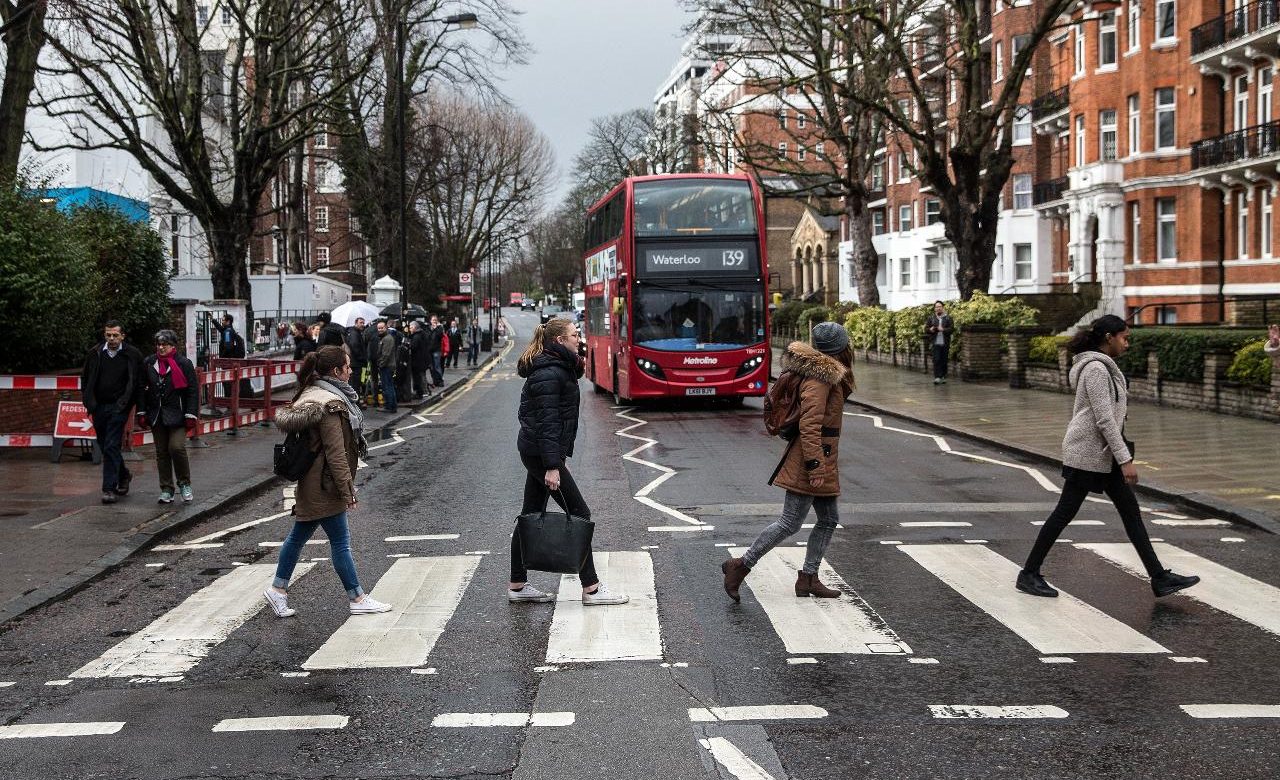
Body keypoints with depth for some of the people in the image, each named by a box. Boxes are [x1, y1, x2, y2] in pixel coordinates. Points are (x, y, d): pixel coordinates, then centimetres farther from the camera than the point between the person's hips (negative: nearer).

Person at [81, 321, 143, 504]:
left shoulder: (132, 355, -3)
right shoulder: (94, 354, 5)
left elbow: (138, 382, 1)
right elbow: (85, 379, 14)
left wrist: (128, 404, -5)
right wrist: (89, 403, 5)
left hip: (118, 408, -4)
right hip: (99, 407, 4)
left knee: (111, 447, -11)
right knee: (104, 446, 12)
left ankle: (109, 488, -8)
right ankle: (124, 475, 35)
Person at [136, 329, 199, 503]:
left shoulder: (184, 364, -3)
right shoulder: (148, 363, 8)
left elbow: (193, 391, -3)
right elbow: (142, 389, 12)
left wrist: (191, 416, -9)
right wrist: (142, 413, 6)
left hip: (177, 415, -4)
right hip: (156, 415, 4)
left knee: (177, 447, -16)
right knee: (162, 452, 6)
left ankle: (184, 484, 4)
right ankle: (166, 490, 13)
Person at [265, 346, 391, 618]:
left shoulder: (312, 394, 10)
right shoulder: (329, 405, -21)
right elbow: (336, 454, -22)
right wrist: (348, 492, -18)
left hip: (310, 484, 10)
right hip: (323, 486, -10)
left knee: (299, 535, 17)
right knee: (340, 540, -1)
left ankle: (278, 589, 25)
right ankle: (357, 599, 8)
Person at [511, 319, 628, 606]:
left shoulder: (559, 368, 15)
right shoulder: (550, 374, -18)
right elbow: (547, 422, -23)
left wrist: (559, 457, 22)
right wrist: (552, 466, -26)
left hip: (532, 451, 10)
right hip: (541, 453, -10)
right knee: (579, 514, -5)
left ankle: (517, 586, 18)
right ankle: (591, 588, -2)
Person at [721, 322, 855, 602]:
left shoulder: (828, 374, 15)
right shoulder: (819, 379, -17)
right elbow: (810, 425, -22)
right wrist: (815, 466, -24)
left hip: (823, 461, 10)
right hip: (813, 458, -10)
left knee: (828, 520, 12)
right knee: (790, 523, -8)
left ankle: (808, 578, 17)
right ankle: (740, 566, -4)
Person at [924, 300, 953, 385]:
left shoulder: (948, 318, 5)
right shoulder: (931, 318, 9)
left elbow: (952, 328, -5)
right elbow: (926, 329, 10)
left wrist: (943, 330, -20)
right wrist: (930, 330, -12)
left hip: (945, 343, 0)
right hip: (935, 342, 0)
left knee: (944, 361, 5)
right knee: (936, 360, -11)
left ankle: (943, 377, 15)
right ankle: (937, 377, -14)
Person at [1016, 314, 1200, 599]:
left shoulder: (1102, 366, 14)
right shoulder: (1096, 368, -17)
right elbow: (1104, 419, -22)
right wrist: (1125, 459, -22)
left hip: (1103, 453, 10)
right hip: (1087, 452, -10)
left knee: (1131, 511, 7)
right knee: (1064, 513, -3)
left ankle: (1160, 578, 7)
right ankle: (1029, 575, 7)